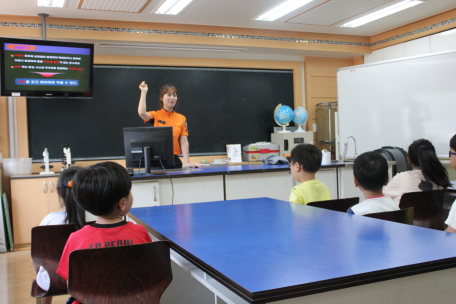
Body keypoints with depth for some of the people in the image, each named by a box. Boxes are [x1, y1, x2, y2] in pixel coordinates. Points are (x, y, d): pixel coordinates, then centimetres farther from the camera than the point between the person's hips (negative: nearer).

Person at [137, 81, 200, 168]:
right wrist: (144, 92, -14)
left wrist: (187, 162, -9)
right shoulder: (155, 115, 0)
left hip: (174, 160, 2)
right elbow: (141, 113, -22)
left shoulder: (182, 118, 5)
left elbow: (184, 142, 0)